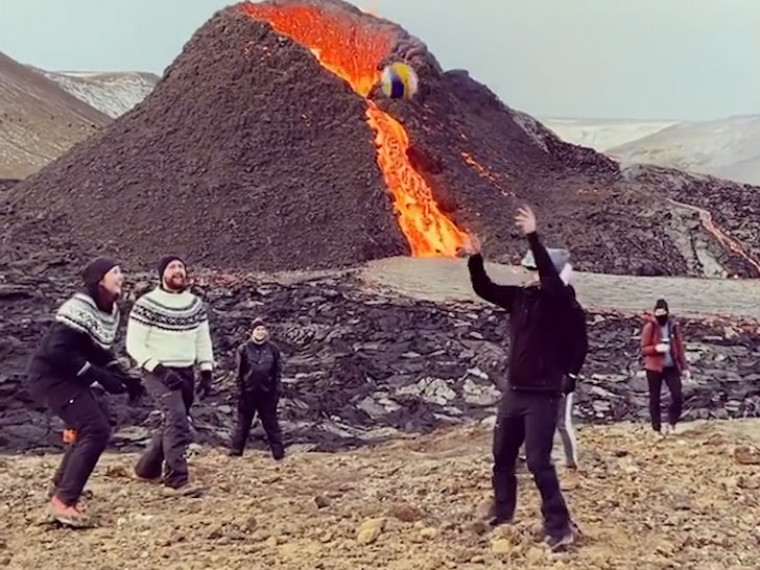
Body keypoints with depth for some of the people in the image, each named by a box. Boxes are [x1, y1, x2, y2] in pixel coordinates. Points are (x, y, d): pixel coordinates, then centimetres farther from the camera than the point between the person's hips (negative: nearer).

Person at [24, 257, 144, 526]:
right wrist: (100, 377, -26)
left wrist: (124, 378, 4)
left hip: (67, 378, 10)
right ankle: (63, 500, -10)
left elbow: (99, 351, 18)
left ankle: (61, 486, 31)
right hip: (50, 377, -10)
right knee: (96, 430, -16)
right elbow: (58, 352, -28)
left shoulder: (110, 310, 9)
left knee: (95, 426, 18)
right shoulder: (79, 309, -22)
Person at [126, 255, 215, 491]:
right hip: (159, 371, -6)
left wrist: (206, 373, 4)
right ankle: (177, 478, -16)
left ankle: (147, 468, 33)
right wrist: (159, 370, -20)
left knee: (173, 422, 14)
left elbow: (203, 340, 12)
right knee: (178, 419, -21)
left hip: (186, 372, 6)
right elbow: (134, 344, -11)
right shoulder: (146, 304, -10)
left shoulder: (196, 304, 7)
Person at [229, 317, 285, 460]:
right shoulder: (244, 349, -2)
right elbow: (239, 372, 0)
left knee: (271, 424, 6)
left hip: (267, 393, 1)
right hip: (248, 392, -1)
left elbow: (278, 371, 4)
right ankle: (235, 452, 16)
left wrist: (277, 391, -1)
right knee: (243, 423, 8)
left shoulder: (272, 349, 2)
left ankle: (279, 454, 8)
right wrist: (239, 392, -4)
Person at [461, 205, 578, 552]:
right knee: (502, 455, 18)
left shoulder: (559, 300, -13)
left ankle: (559, 527, 1)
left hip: (543, 395, -8)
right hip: (514, 391, 8)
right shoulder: (519, 296, 6)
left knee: (538, 462, -10)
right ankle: (502, 512, 36)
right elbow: (484, 289, 8)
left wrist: (533, 237, -38)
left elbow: (550, 278, -32)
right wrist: (475, 260, -8)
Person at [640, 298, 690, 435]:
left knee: (678, 396, -7)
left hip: (672, 367, 3)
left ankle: (671, 423, 10)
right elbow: (644, 349, -6)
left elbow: (680, 347, 8)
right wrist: (656, 348, -26)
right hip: (654, 367, -3)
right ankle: (657, 428, 13)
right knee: (655, 399, 3)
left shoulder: (673, 326, 4)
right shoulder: (650, 327, -6)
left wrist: (684, 367, 5)